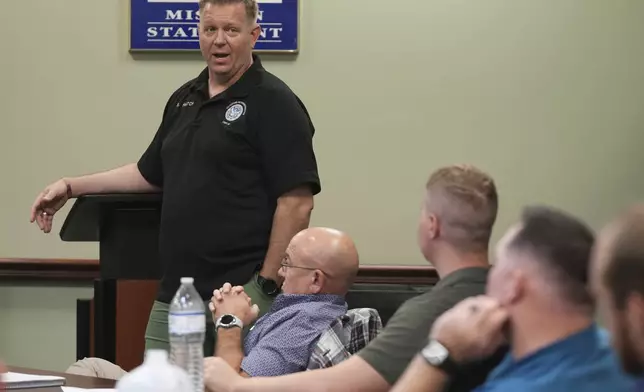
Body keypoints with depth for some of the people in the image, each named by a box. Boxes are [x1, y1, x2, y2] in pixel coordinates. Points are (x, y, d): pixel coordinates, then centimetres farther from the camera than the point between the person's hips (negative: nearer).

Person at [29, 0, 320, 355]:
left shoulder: (273, 103, -8)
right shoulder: (184, 99, 16)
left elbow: (297, 202, -14)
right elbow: (150, 173, 27)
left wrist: (267, 284, -16)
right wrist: (72, 187, 19)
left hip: (240, 293, -7)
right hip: (173, 294, 8)